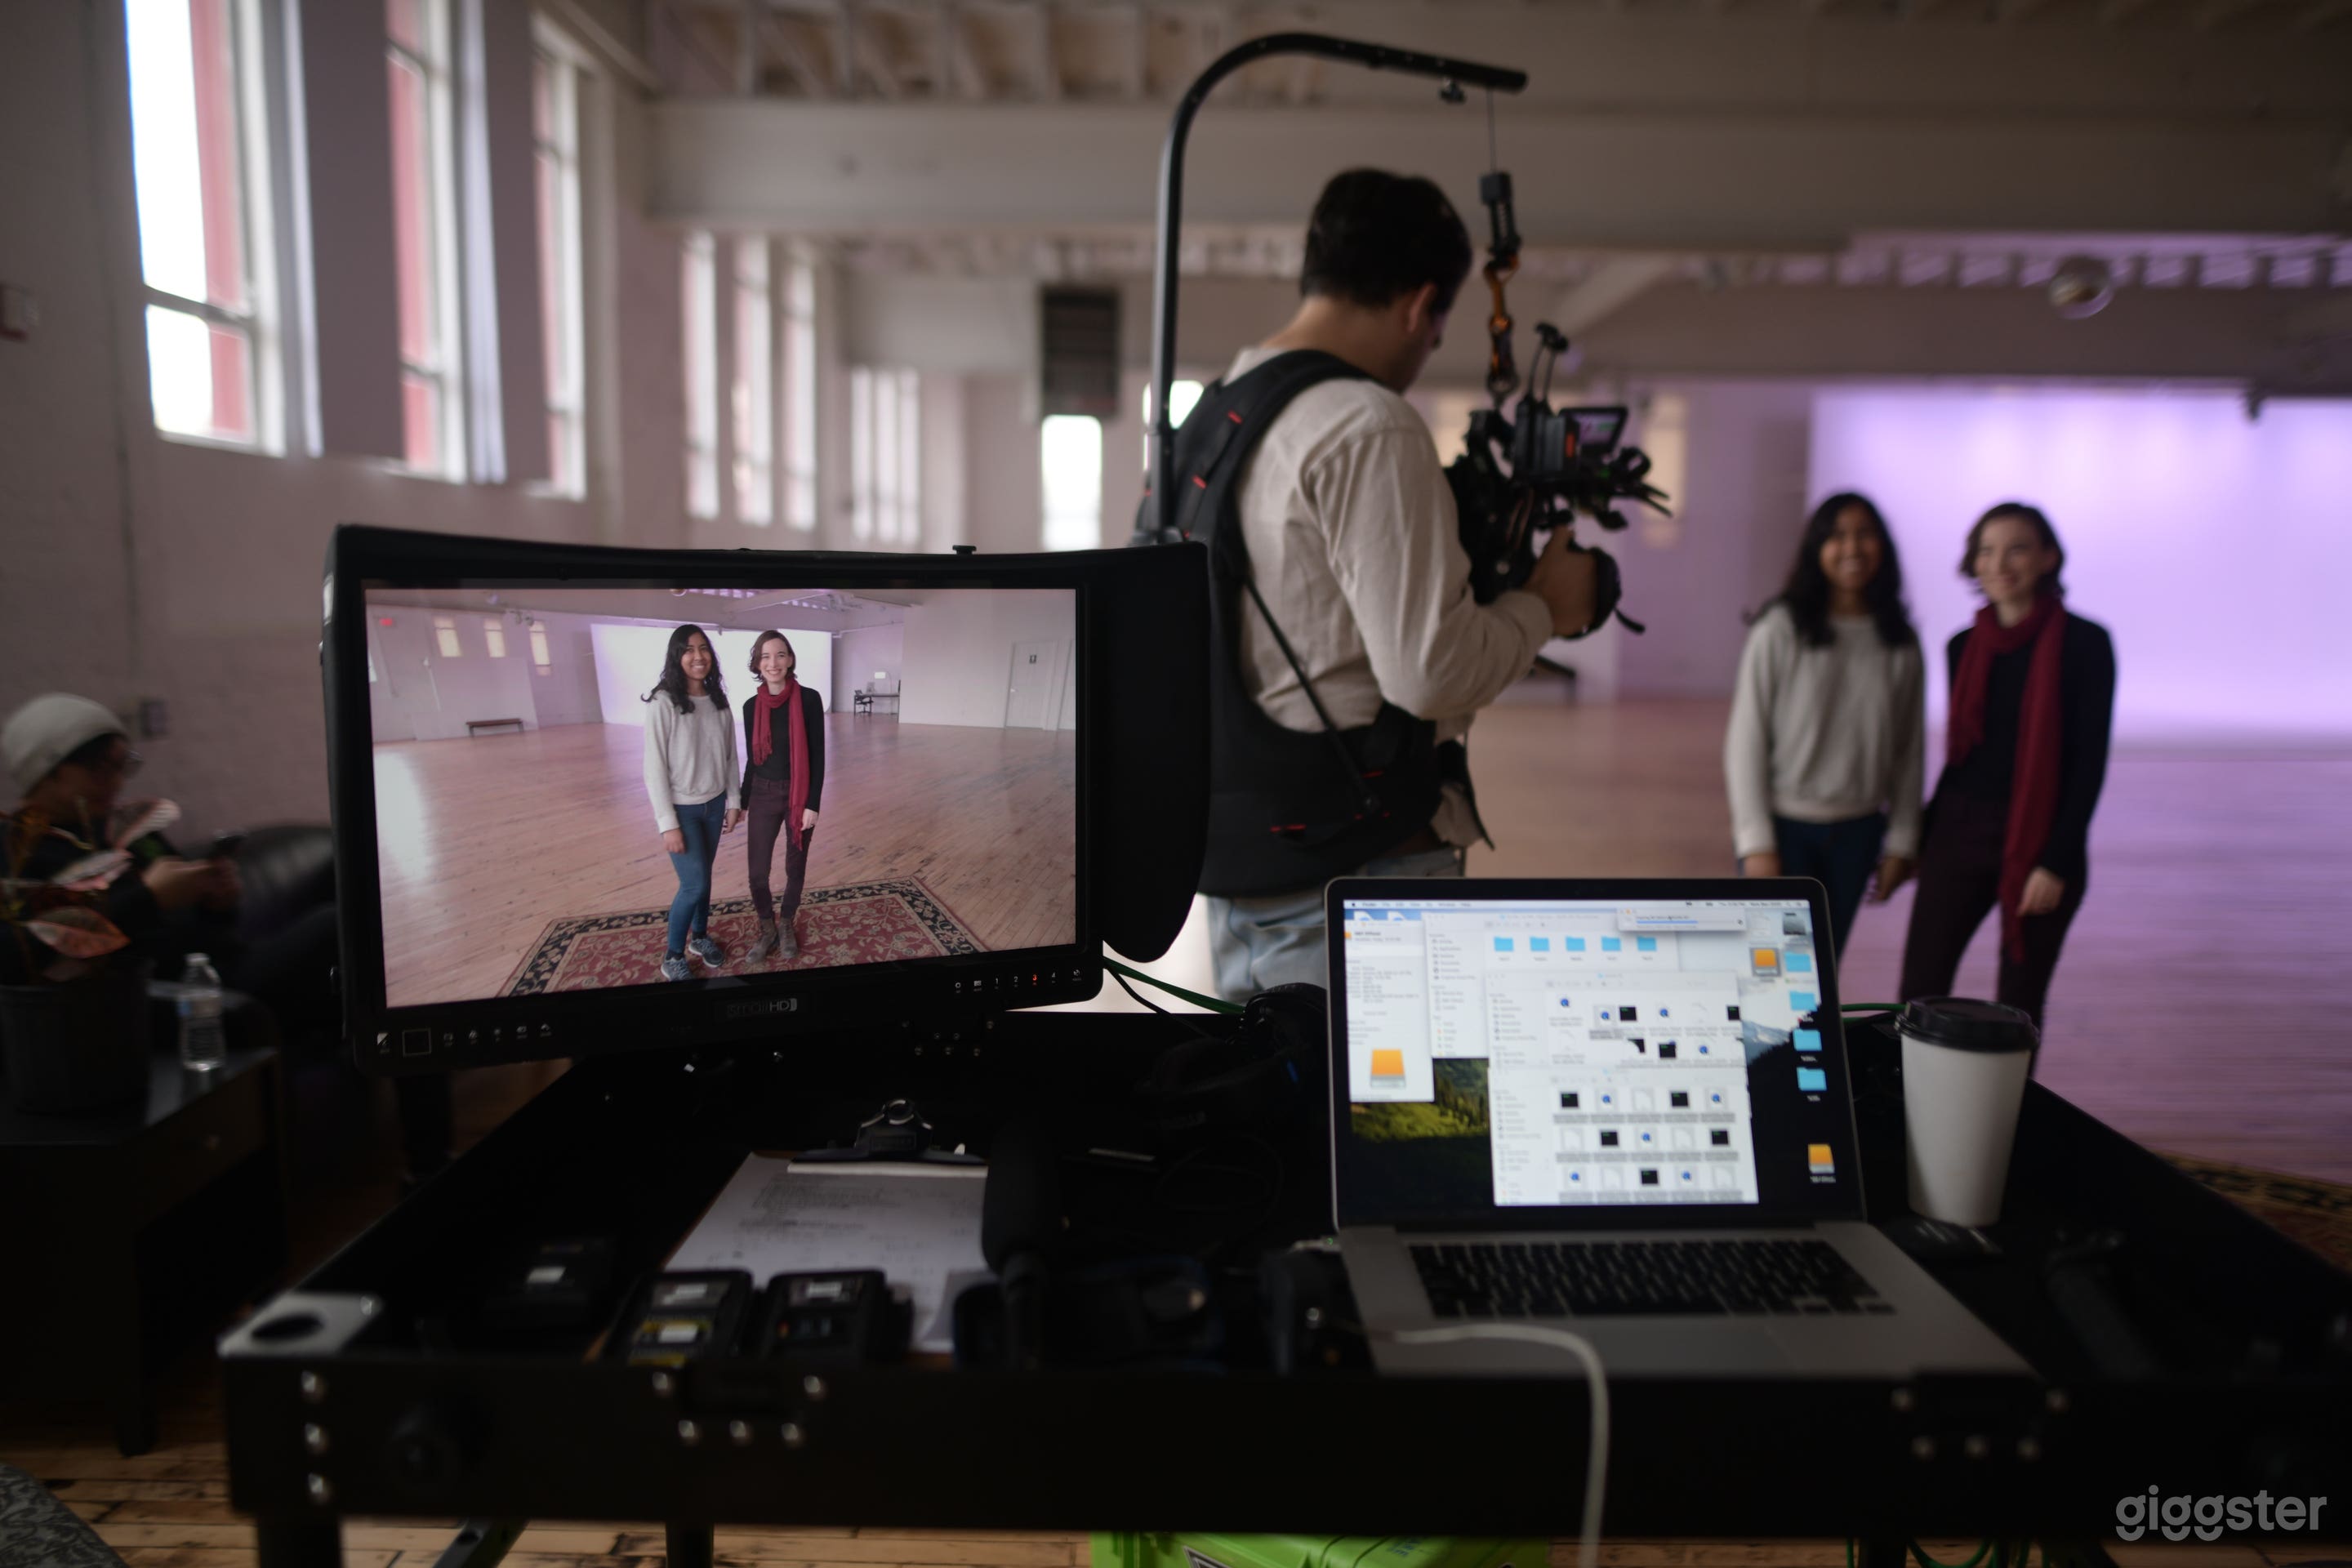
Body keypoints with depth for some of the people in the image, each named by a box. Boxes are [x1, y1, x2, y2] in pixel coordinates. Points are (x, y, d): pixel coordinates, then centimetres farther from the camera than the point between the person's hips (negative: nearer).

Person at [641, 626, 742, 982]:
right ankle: (672, 958, 14)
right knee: (695, 885, -5)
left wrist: (734, 802, 7)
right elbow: (654, 768, -17)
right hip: (682, 809, -5)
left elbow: (730, 756, 7)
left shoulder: (719, 700, -1)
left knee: (702, 877, 14)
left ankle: (700, 937, 36)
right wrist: (668, 824, -17)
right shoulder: (663, 703, -18)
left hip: (714, 805, 5)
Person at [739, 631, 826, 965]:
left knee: (795, 867, 11)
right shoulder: (752, 706, -2)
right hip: (763, 796, 2)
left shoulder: (809, 700, -11)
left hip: (799, 796, -2)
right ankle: (767, 929, 26)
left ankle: (786, 926, 34)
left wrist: (812, 804, -12)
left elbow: (817, 756, -9)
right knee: (757, 872, 3)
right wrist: (742, 801, 12)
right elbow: (752, 758, 8)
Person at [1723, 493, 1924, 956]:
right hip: (1784, 825, -4)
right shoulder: (1781, 630, -8)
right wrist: (1756, 842, -11)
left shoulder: (1901, 643, 4)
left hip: (1857, 832, 4)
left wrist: (1901, 842, 7)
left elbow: (1909, 749, 10)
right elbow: (1745, 740, -8)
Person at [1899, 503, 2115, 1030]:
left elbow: (2090, 760, -8)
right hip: (1958, 833, 3)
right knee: (1919, 992, -2)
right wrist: (1923, 837, 13)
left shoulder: (2084, 642, -5)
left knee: (2018, 1005, 7)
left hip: (2039, 841, -3)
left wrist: (2058, 862, -13)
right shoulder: (1964, 647, 7)